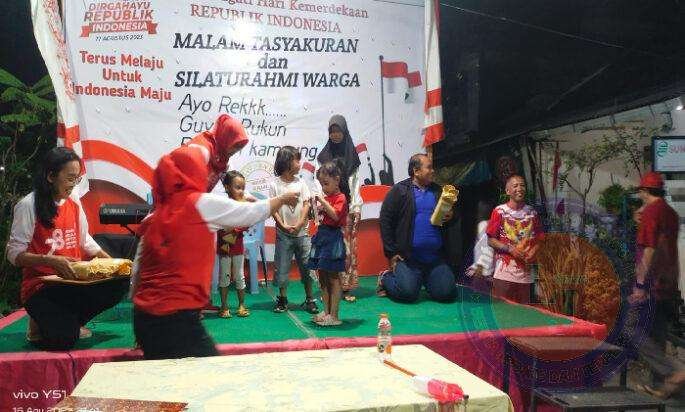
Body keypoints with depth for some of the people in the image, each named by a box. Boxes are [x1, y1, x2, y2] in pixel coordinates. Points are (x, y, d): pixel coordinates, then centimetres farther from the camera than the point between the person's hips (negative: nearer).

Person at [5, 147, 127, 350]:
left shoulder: (73, 201, 10)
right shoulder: (28, 206, -9)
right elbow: (14, 253, -11)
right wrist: (51, 261, -27)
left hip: (74, 283, 6)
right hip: (40, 287, -6)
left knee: (119, 283, -23)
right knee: (64, 339, -28)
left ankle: (70, 323, 2)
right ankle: (43, 323, 11)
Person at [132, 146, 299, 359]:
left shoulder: (153, 218, 10)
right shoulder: (203, 204, -7)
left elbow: (138, 274, 14)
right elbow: (255, 212, 5)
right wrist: (283, 198, 25)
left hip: (145, 318, 7)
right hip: (178, 318, -7)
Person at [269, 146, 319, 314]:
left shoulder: (300, 182, 5)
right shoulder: (274, 184, -3)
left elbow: (306, 205, 1)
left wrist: (299, 224, -10)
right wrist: (284, 226, -14)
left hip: (302, 232, 2)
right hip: (283, 234, -2)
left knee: (306, 266, 5)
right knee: (282, 267, 4)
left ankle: (310, 300, 15)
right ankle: (282, 299, 18)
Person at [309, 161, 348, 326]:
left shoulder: (340, 198, -8)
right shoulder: (325, 198, 16)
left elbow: (335, 215, -25)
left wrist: (322, 200, -23)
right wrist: (314, 206, 7)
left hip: (333, 238, -9)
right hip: (321, 237, 9)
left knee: (334, 278, -4)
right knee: (322, 277, 12)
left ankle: (334, 315, 1)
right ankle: (326, 311, 21)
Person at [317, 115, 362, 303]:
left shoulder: (352, 155, 10)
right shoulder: (324, 155, 7)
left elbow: (356, 183, 8)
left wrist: (357, 208, 1)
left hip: (348, 208, 1)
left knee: (348, 246, 0)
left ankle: (346, 287, 6)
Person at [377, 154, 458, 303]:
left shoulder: (438, 191, 15)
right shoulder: (399, 190, -1)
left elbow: (449, 214, 26)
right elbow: (385, 222, -4)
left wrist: (450, 217, 0)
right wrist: (391, 253, -9)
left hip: (435, 257, 5)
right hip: (408, 257, -5)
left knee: (447, 293, -6)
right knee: (408, 292, -18)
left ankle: (423, 279, 23)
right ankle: (386, 278, 13)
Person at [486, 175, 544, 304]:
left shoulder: (532, 213, 9)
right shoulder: (499, 211, -2)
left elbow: (538, 239, 14)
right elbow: (491, 240, -2)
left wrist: (532, 252, -6)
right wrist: (509, 248, -15)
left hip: (525, 274, 4)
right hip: (504, 273, -3)